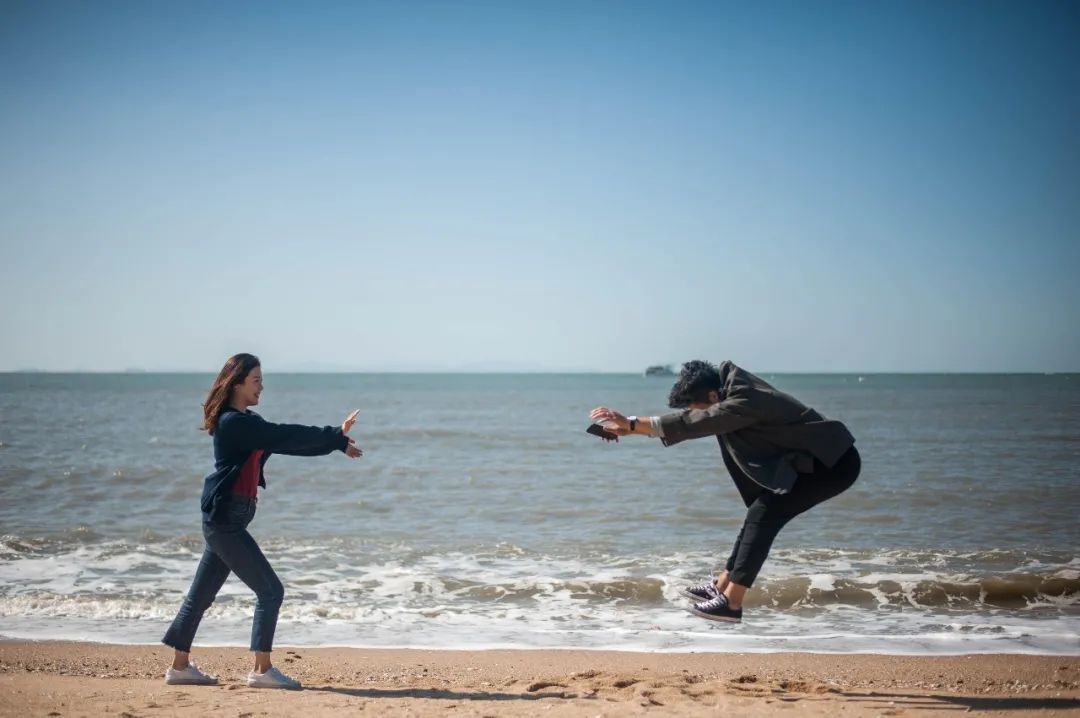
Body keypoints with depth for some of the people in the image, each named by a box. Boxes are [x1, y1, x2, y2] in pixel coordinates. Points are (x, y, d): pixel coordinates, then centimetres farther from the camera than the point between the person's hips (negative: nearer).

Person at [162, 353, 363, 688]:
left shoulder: (247, 423, 16)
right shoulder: (232, 422, -15)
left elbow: (289, 443, 12)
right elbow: (284, 436, -19)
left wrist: (336, 440, 3)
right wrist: (335, 436, -14)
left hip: (224, 522, 10)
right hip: (224, 520, -10)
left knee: (201, 596, 15)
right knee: (270, 590, -7)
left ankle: (180, 666, 23)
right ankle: (262, 670, -3)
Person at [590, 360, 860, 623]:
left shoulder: (745, 402, -25)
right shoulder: (731, 389, 4)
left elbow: (694, 424, -32)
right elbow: (690, 420, 7)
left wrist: (632, 423, -32)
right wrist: (630, 428, -1)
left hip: (834, 463, -10)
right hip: (812, 461, 10)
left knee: (764, 514, -16)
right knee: (760, 514, 9)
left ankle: (731, 602, -16)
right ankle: (721, 587, 15)